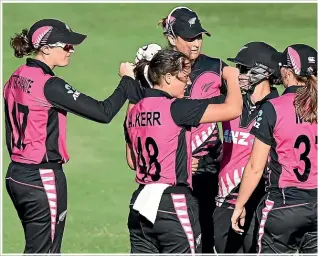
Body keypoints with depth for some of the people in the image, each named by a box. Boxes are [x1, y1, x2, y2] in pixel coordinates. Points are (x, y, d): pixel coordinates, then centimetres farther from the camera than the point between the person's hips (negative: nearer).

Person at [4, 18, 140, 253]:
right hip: (43, 179, -9)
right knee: (43, 250, -4)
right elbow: (103, 112, -19)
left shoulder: (16, 79, 8)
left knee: (37, 247, 15)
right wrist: (129, 82, -7)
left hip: (16, 174, 9)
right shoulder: (49, 85, -18)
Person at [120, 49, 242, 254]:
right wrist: (231, 77, 3)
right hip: (174, 203, -7)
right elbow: (233, 109, -16)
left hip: (141, 202, 7)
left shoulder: (134, 112, 9)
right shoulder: (176, 108, -13)